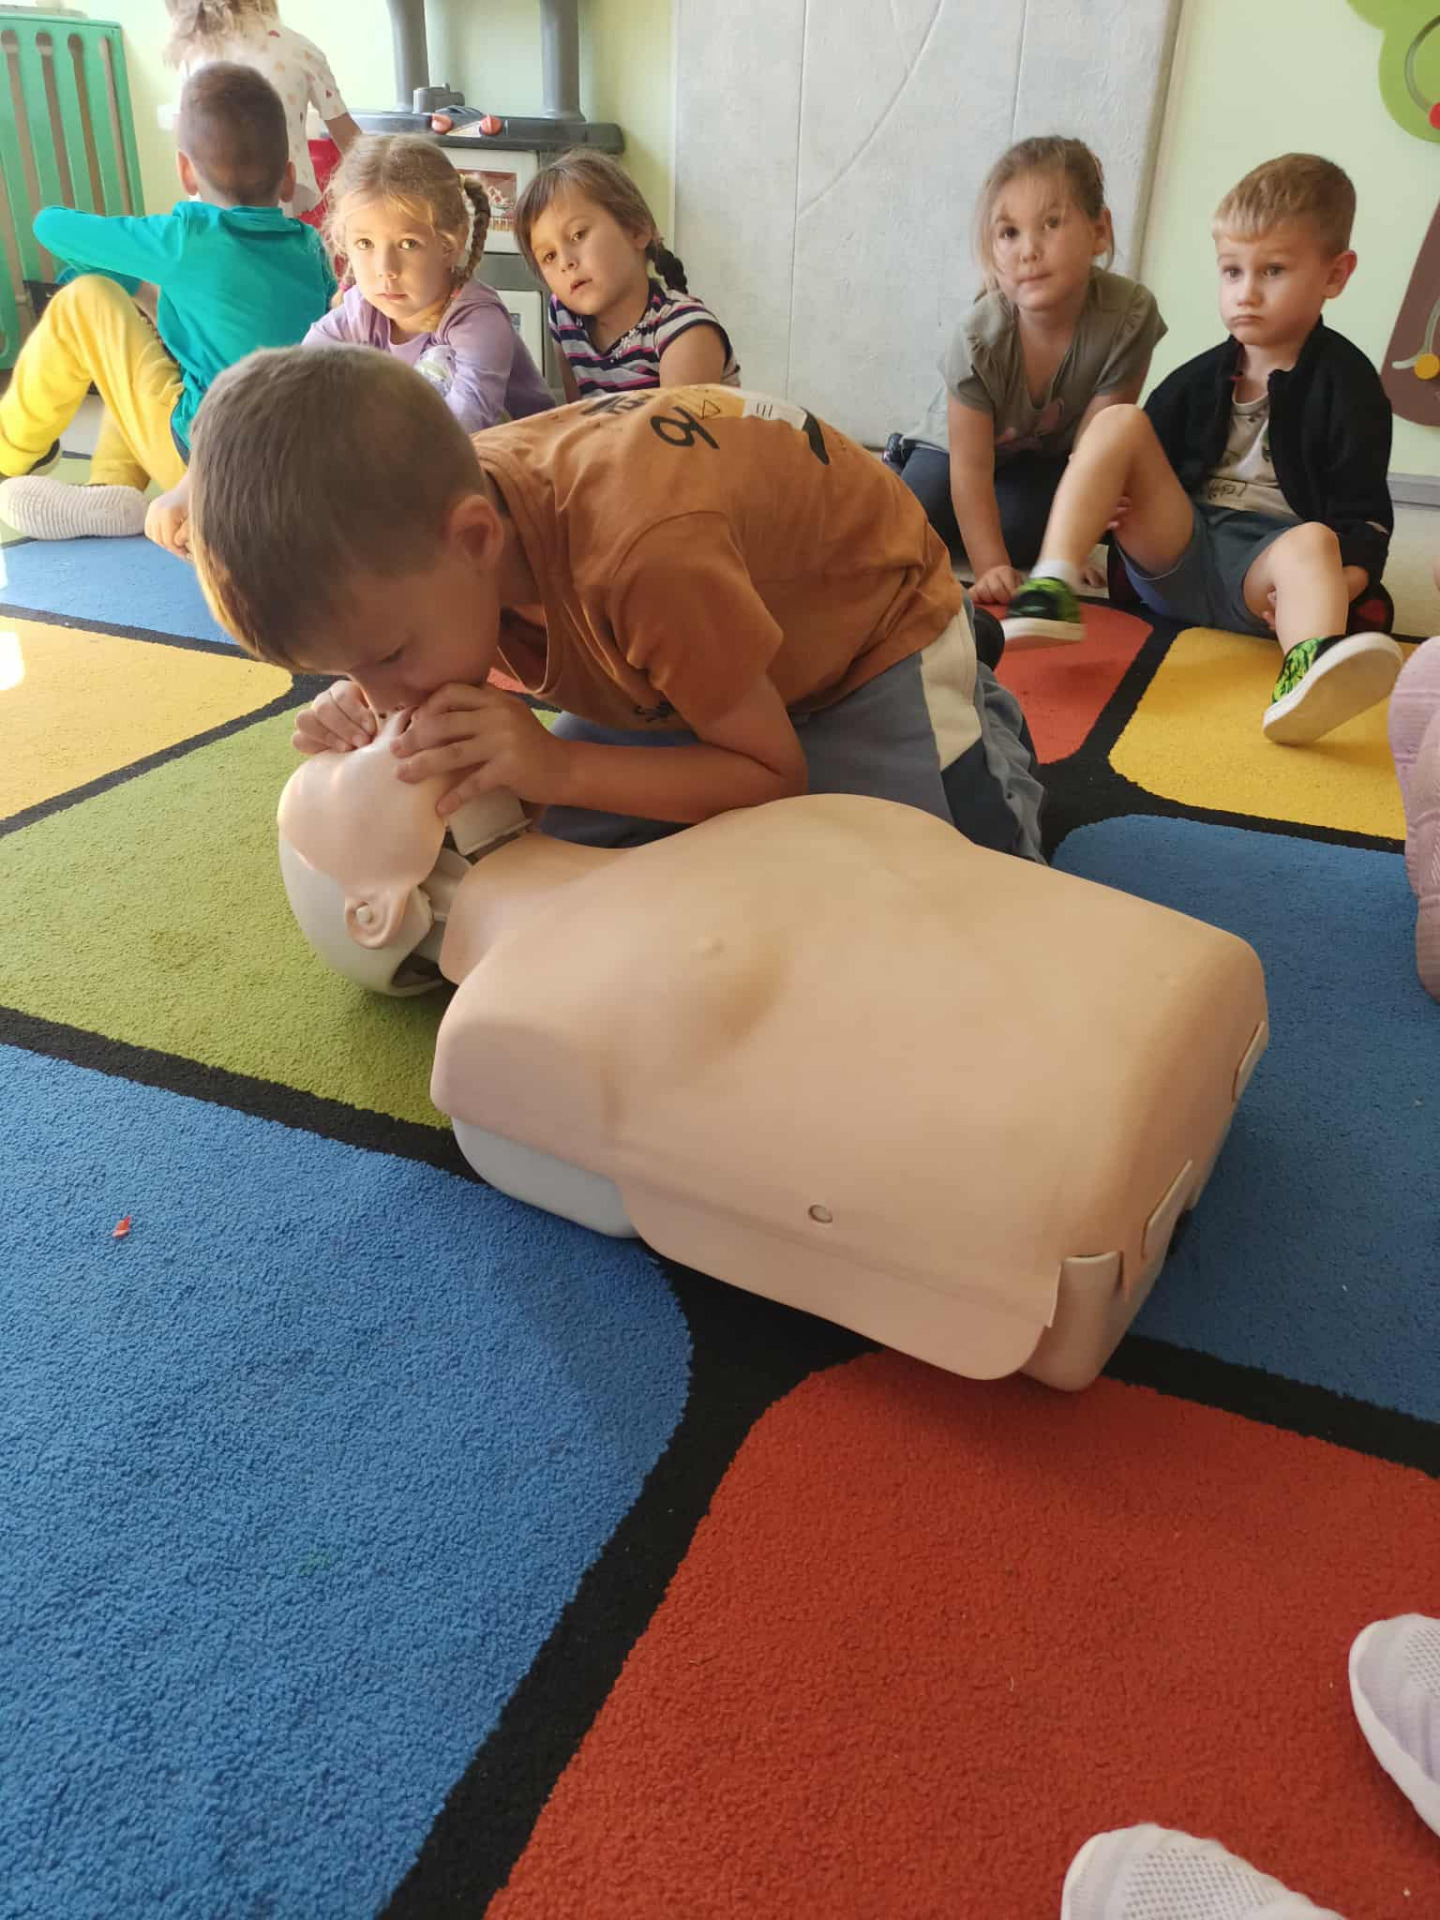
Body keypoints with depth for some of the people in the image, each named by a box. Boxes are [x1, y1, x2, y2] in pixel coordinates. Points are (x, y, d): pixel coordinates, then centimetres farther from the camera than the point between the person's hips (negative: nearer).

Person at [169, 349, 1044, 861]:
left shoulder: (645, 553, -44)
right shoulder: (427, 521, -23)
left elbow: (775, 774, -30)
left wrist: (558, 766, -44)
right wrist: (364, 718, -29)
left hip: (871, 620, -6)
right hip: (721, 638, 6)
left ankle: (984, 730, 13)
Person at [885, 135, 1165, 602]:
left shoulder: (1130, 315, -33)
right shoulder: (979, 338, -34)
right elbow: (971, 468, -30)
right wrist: (991, 569, -38)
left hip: (1048, 457, 1)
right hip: (958, 447, 0)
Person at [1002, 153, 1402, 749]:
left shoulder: (1346, 382, 3)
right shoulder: (1199, 380, 14)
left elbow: (1362, 510, -4)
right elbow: (1143, 474, 17)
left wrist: (1341, 578, -25)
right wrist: (1096, 508, -7)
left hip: (1262, 566, -3)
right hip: (1176, 554, 3)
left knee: (1312, 543, -38)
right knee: (1121, 422, -12)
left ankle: (1308, 676, -73)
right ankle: (1051, 590, -33)